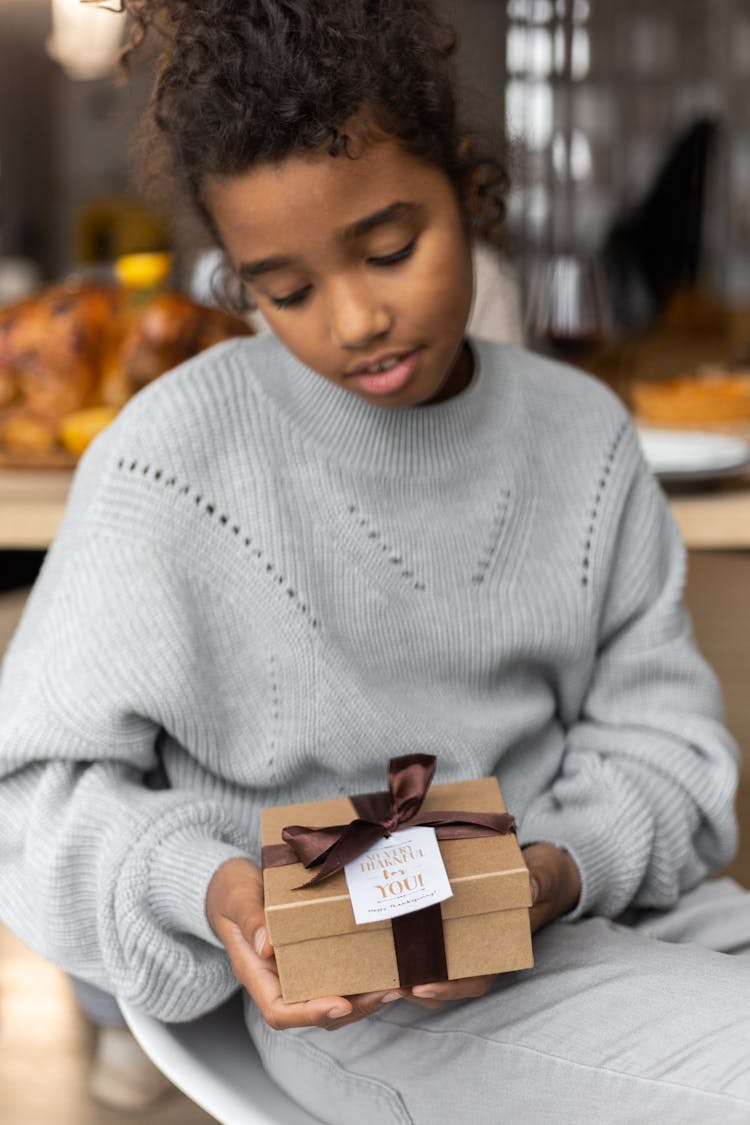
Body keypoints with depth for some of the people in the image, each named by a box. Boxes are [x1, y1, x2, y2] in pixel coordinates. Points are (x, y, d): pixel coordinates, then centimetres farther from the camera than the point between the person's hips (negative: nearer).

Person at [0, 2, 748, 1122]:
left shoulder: (581, 432, 5)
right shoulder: (175, 461, -10)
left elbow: (658, 728, 5)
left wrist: (557, 872, -15)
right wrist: (212, 886, -24)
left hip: (604, 896, 6)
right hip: (360, 993, -5)